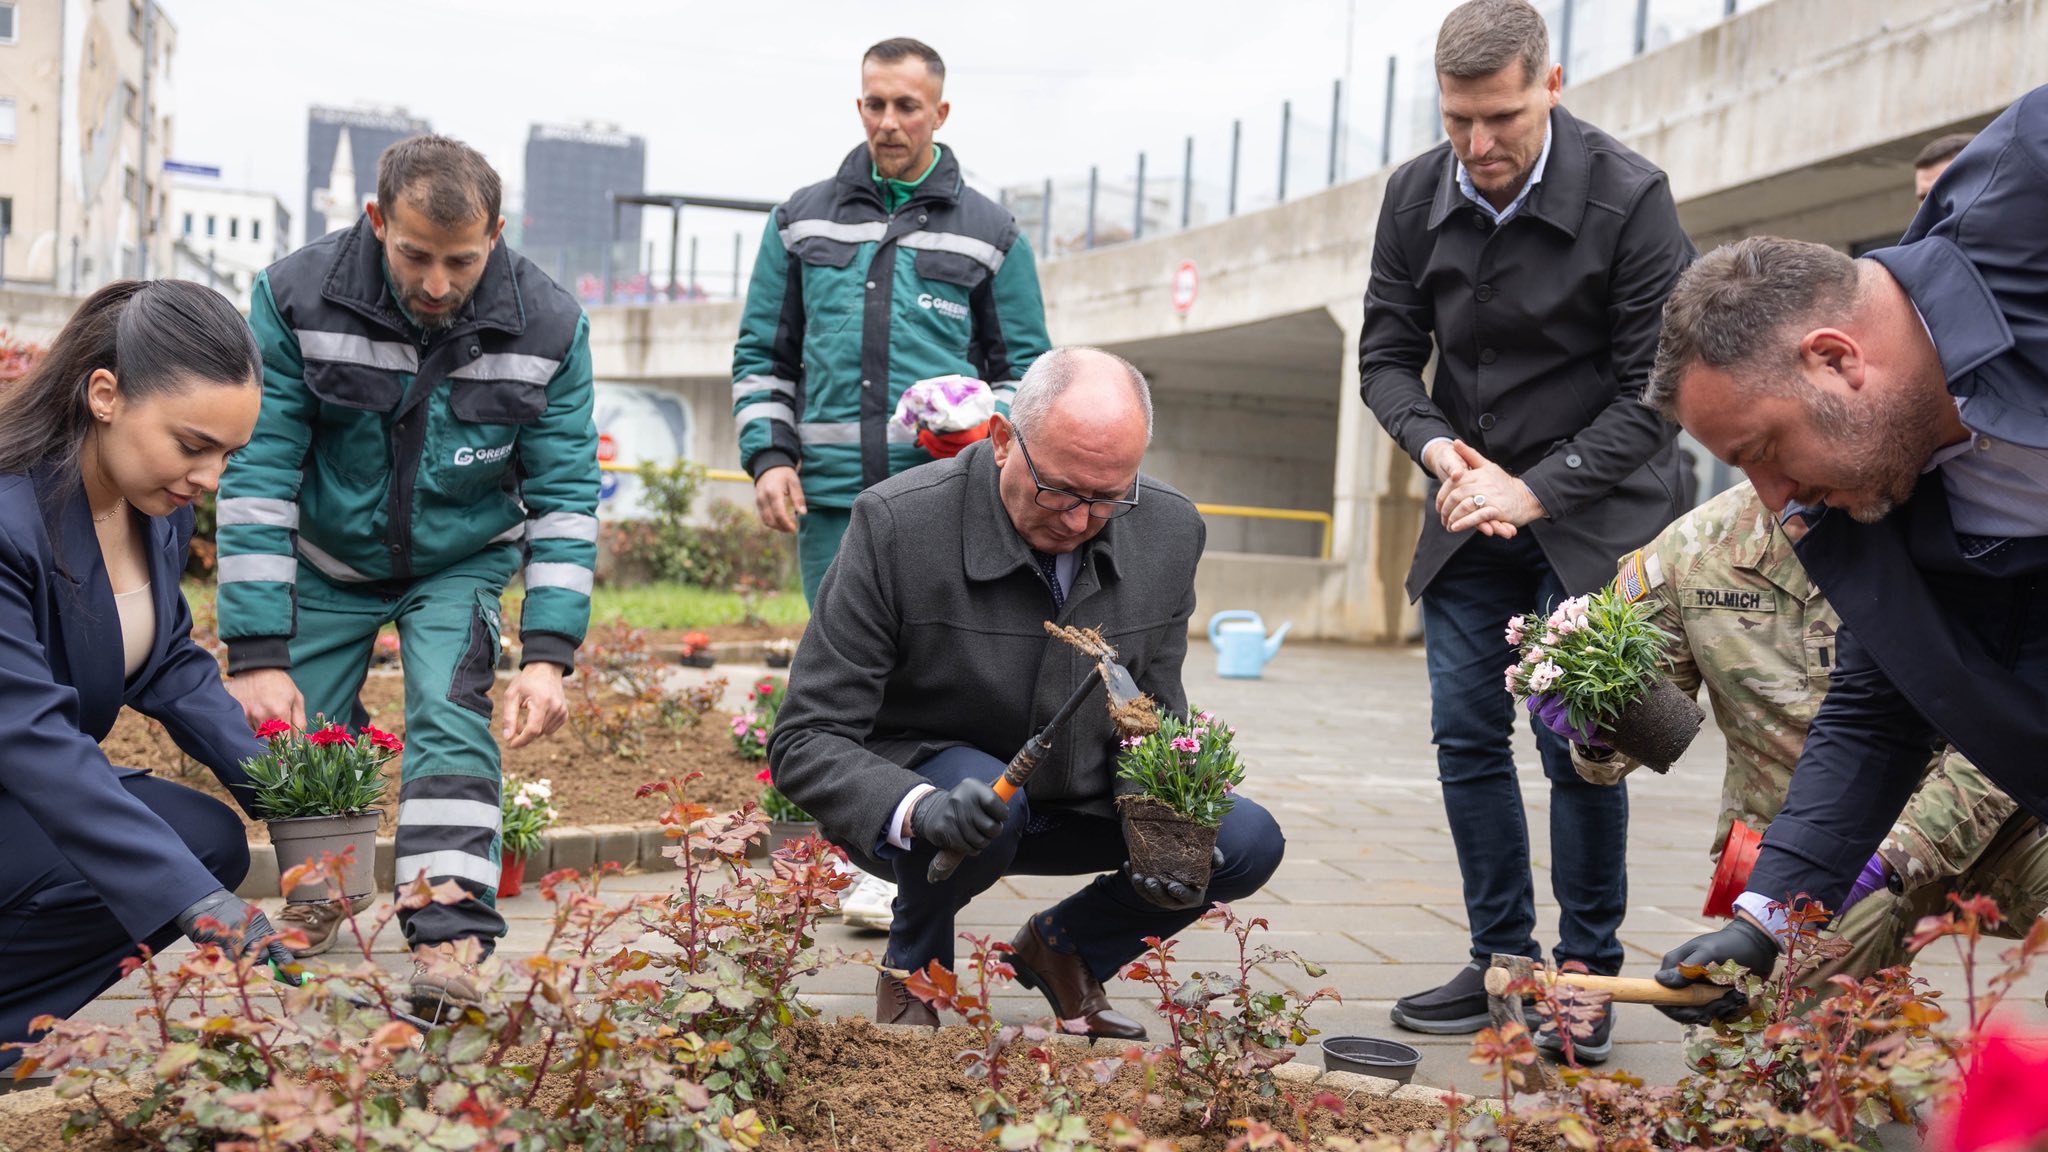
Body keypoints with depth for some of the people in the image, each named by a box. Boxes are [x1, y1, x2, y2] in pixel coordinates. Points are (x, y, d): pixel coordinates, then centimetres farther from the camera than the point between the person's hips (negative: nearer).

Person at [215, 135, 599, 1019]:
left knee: (450, 721, -19)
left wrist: (549, 653, -23)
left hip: (460, 563, 0)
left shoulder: (548, 327, -20)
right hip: (326, 562, 1)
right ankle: (317, 903, 28)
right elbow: (256, 477, -21)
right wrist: (256, 653, -24)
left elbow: (566, 494, -14)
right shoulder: (295, 298, -23)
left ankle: (450, 945, -19)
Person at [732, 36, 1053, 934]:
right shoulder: (803, 221, 14)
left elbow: (1024, 366, 13)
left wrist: (983, 446, -6)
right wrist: (768, 455, 3)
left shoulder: (988, 234, 10)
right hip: (831, 496, 2)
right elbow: (761, 354, 17)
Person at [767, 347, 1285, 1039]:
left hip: (1076, 804, 4)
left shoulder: (1170, 532, -11)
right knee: (985, 800, -37)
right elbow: (805, 742, -25)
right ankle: (914, 972, -2)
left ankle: (1063, 948, 13)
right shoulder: (898, 525, -26)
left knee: (1247, 842, -13)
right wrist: (918, 808, -44)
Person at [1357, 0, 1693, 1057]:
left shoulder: (1629, 199, -15)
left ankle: (1586, 976, 7)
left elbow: (1655, 389, -13)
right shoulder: (1415, 196, -2)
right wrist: (1445, 453, -14)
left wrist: (1536, 489, -19)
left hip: (1595, 511, -4)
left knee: (1575, 740, -9)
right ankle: (1503, 961, 15)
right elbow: (1386, 357, 4)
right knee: (1467, 735, 3)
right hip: (1472, 511, 5)